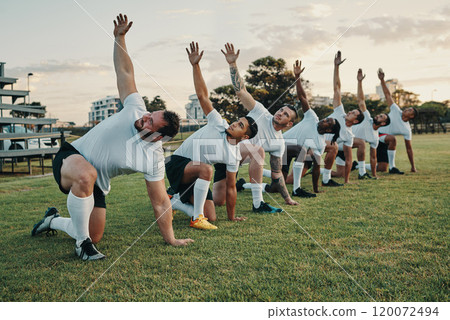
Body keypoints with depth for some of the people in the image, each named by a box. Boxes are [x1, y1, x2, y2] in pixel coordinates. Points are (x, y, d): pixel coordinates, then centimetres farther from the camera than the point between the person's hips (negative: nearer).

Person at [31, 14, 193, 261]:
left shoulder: (153, 159, -19)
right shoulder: (136, 109, -15)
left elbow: (160, 203, -14)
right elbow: (125, 72, -6)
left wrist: (170, 239, -15)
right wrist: (119, 37, -12)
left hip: (95, 184, 2)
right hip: (71, 157, -1)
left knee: (95, 236, 1)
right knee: (86, 174, -39)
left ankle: (54, 220, 35)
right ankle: (82, 242, -19)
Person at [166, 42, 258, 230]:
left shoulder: (234, 156, -5)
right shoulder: (219, 124, -10)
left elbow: (230, 187, 0)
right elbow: (202, 96, -14)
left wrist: (231, 216, 1)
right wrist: (195, 66, -23)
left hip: (195, 177, 4)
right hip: (177, 164, -4)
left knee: (211, 217, -6)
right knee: (206, 169, -36)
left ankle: (175, 202, 18)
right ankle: (197, 218, -26)